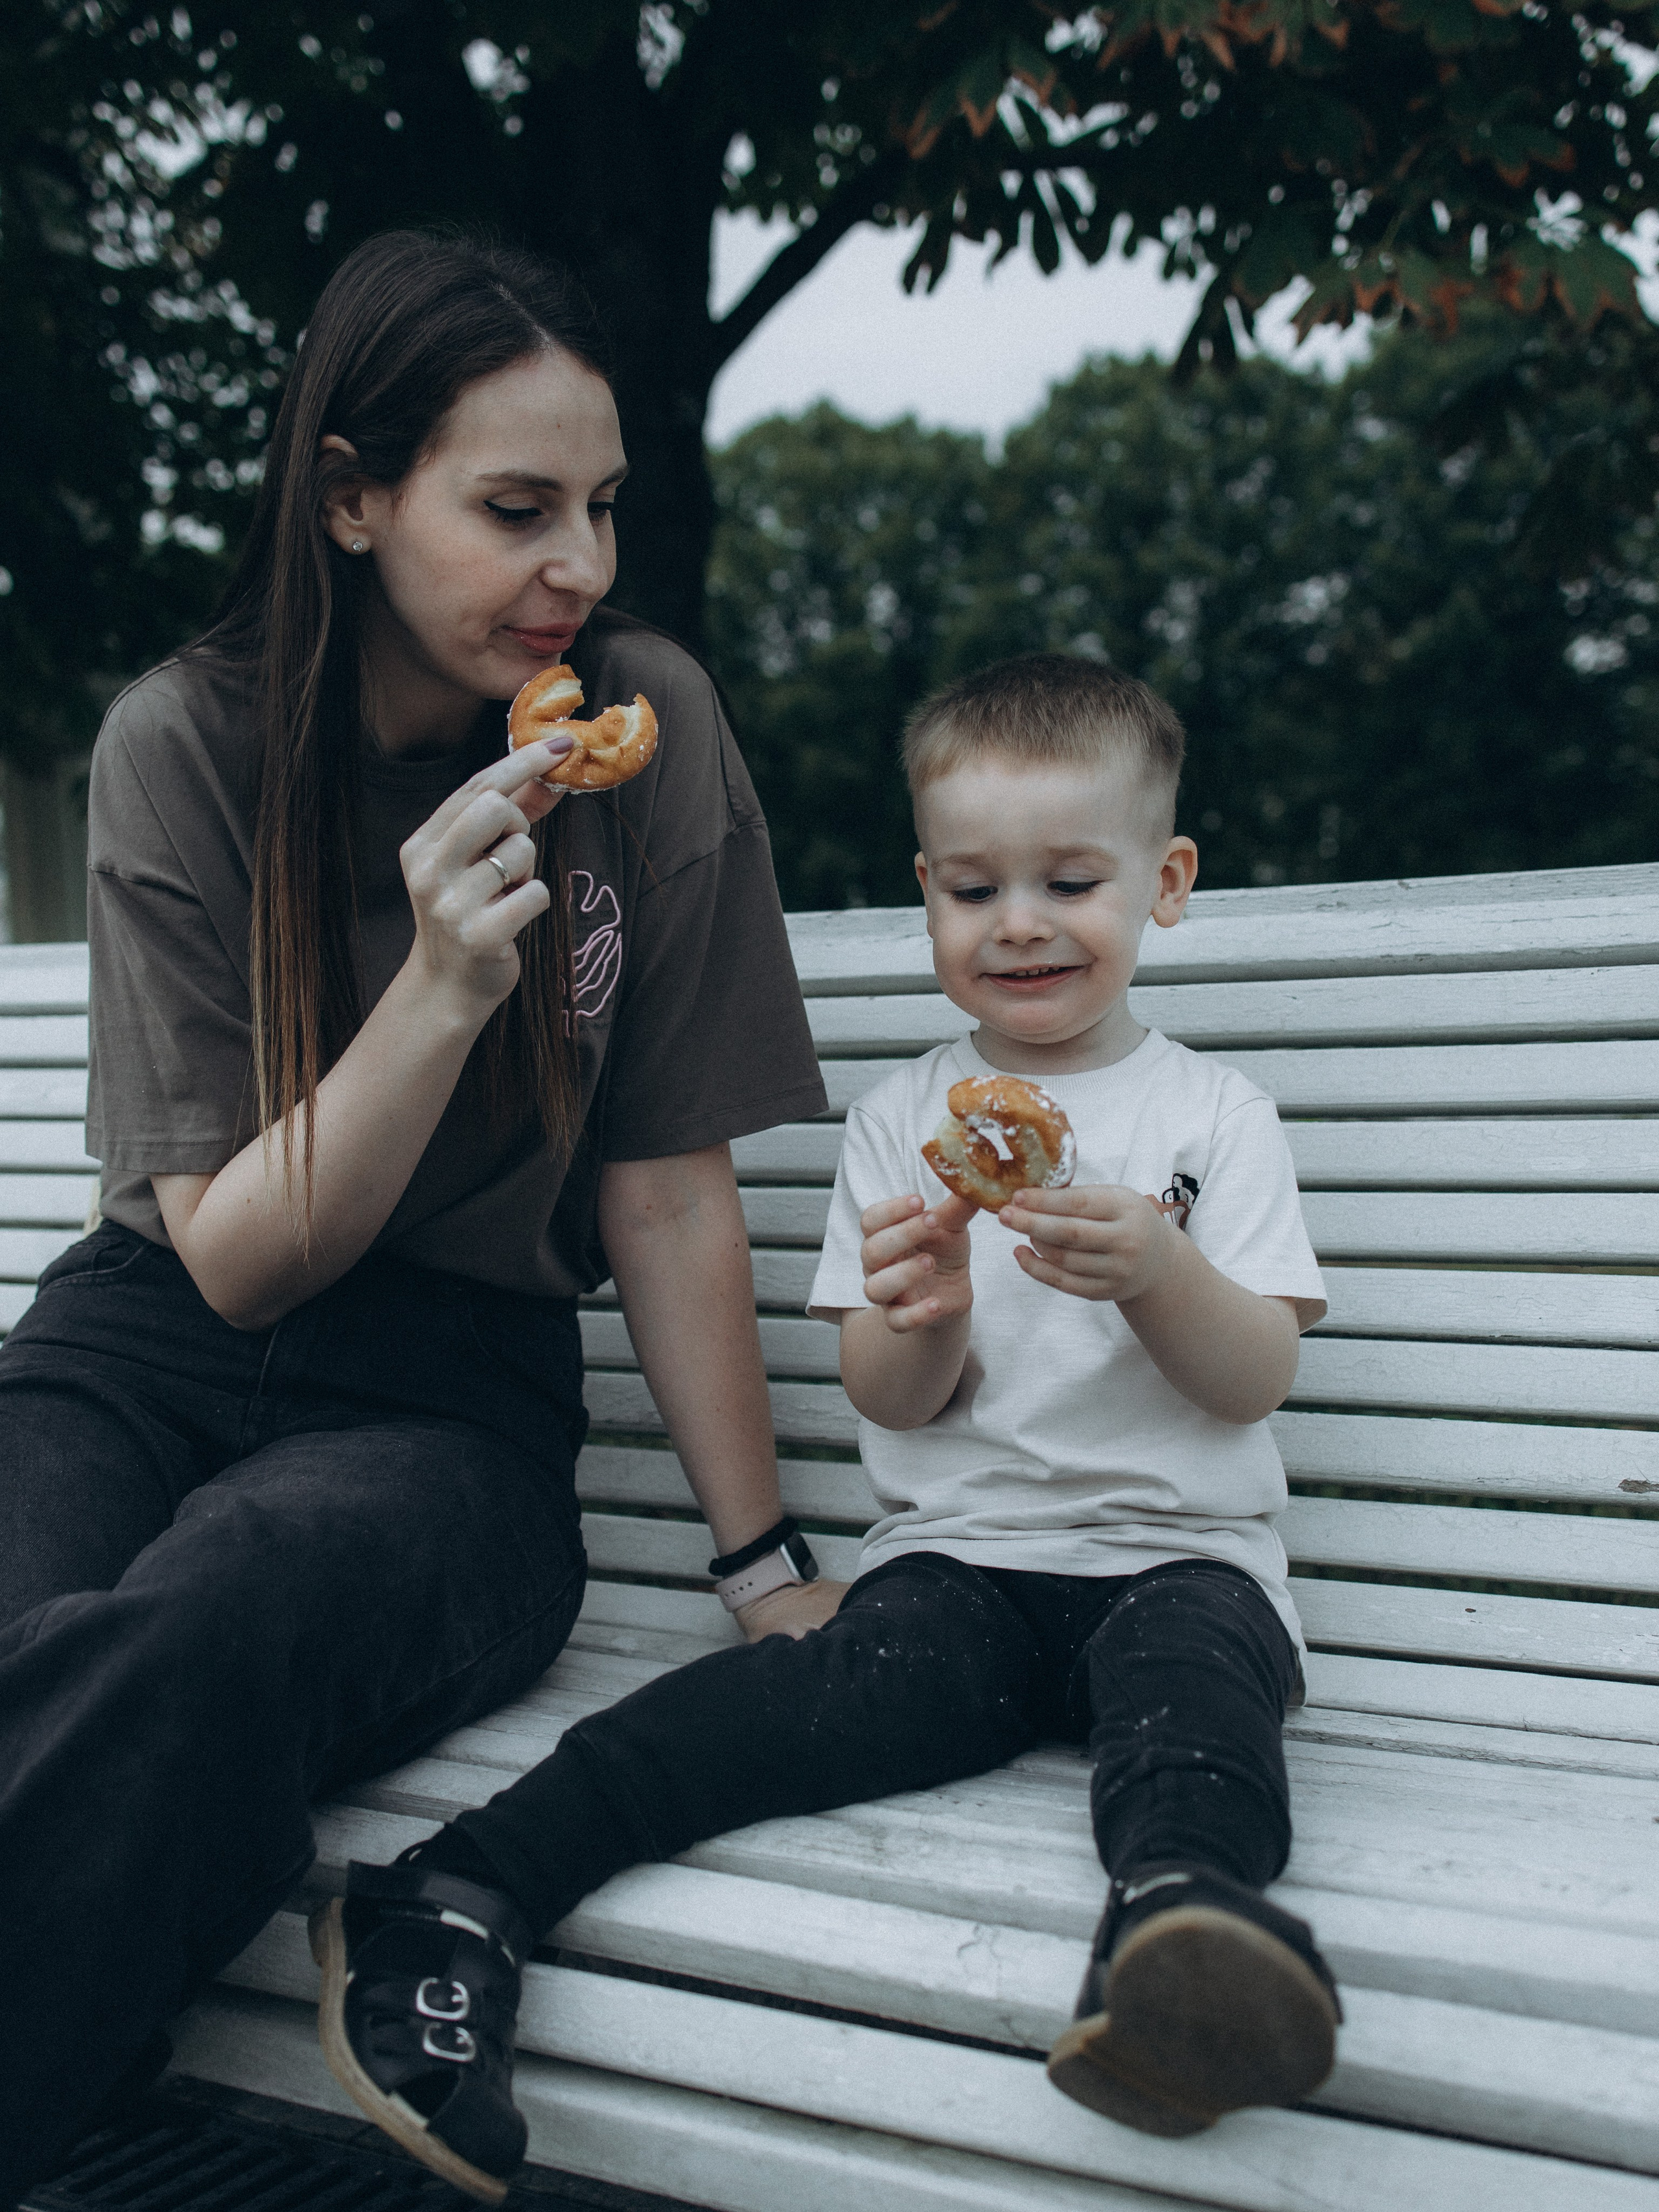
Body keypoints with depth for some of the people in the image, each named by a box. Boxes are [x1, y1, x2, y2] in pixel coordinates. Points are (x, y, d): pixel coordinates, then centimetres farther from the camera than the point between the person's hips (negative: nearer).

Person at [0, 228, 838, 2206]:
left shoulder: (647, 722, -4)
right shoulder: (185, 746, -4)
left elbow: (669, 1184, 1)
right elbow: (237, 1255, -5)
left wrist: (766, 1563, 2)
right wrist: (440, 989, -21)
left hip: (459, 1394, 0)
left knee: (222, 1609, -36)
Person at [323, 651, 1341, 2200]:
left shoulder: (1215, 1114, 9)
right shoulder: (899, 1119, 13)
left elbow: (1254, 1381, 0)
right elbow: (890, 1403, 7)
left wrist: (1157, 1275, -21)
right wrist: (921, 1323, -17)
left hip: (1175, 1553, 0)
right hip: (957, 1551, 0)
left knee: (1195, 1670, -35)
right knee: (859, 1686, -30)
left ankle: (1176, 1908, -63)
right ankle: (479, 1888, -38)